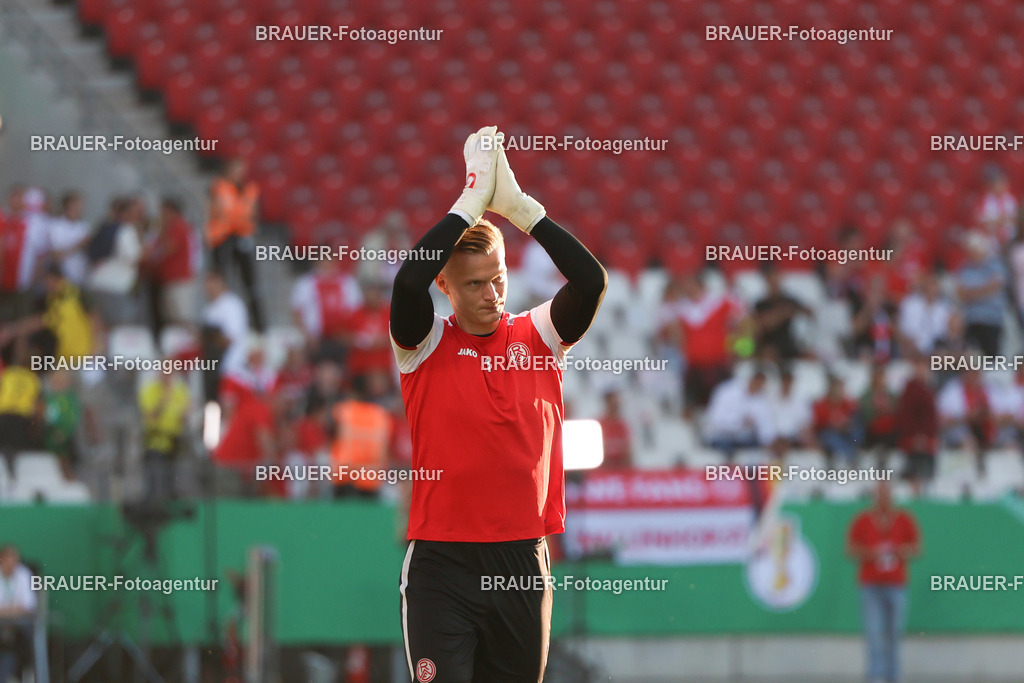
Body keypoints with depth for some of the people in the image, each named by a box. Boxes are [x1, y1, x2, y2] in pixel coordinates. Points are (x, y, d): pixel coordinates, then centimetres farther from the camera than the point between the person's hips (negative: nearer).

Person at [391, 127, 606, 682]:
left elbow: (591, 280, -7)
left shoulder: (537, 336, 8)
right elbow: (408, 282, -18)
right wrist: (474, 198, -15)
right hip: (441, 560, -2)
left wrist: (517, 204, -11)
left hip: (522, 561, 2)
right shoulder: (426, 345, 2)